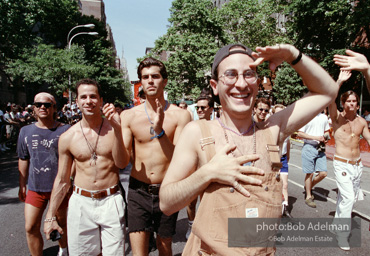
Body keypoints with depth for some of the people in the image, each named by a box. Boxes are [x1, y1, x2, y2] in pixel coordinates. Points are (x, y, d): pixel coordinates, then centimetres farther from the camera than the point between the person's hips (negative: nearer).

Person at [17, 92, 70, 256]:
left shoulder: (65, 131, -8)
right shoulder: (26, 131, 4)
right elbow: (23, 160, 11)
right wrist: (22, 185, 13)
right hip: (35, 187, 3)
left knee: (60, 224, 15)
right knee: (31, 228, 3)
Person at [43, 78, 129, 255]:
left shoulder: (114, 128, -3)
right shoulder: (67, 138, 0)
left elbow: (122, 163, -15)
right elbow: (62, 180, 8)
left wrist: (117, 129, -26)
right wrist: (50, 216, 10)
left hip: (111, 201, -1)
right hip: (81, 202, 2)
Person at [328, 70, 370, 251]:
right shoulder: (337, 118, -6)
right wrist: (339, 81, -28)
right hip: (342, 164, -5)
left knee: (344, 198, 16)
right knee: (348, 198, -14)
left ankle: (338, 222, 35)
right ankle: (342, 235, -3)